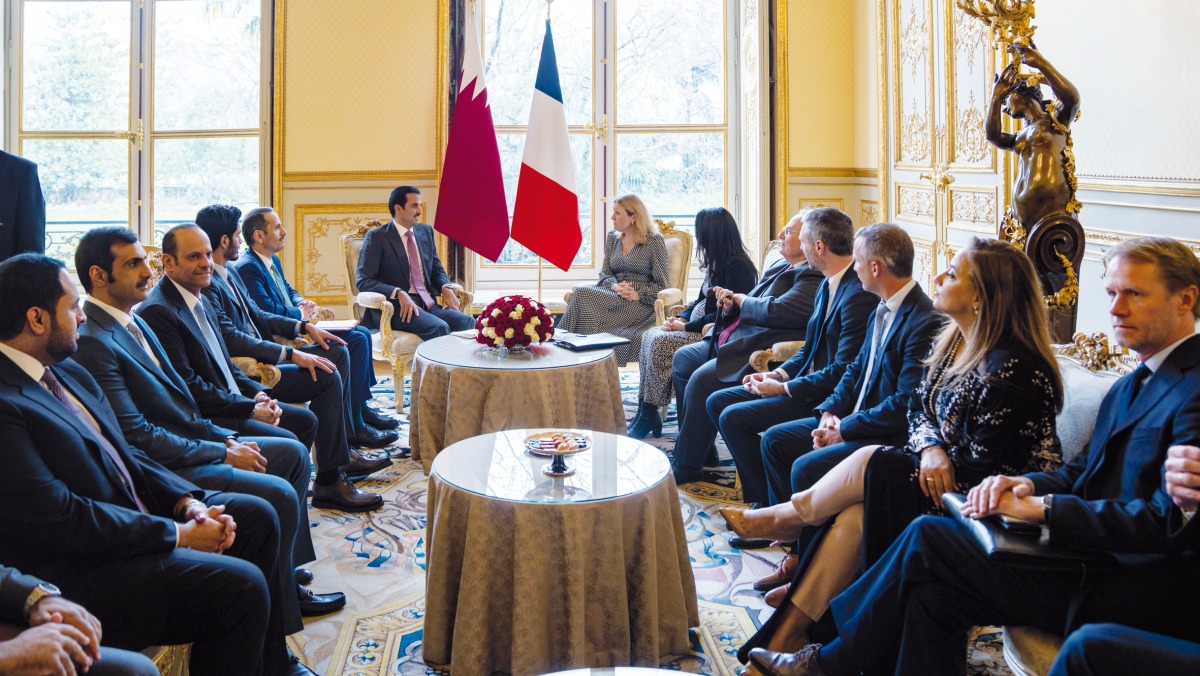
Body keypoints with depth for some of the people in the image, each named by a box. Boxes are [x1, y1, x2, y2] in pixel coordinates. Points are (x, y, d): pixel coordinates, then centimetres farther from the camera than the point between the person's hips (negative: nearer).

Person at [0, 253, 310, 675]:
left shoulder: (67, 372, 8)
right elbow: (62, 521, -24)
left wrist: (187, 501, -4)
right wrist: (178, 534, -17)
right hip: (78, 572, -10)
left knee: (257, 515, 12)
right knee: (239, 585, -23)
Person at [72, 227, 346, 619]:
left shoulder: (133, 321, 12)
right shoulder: (93, 343, -20)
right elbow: (137, 435, -22)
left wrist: (226, 438, 4)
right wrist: (223, 453, -16)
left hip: (195, 440, 10)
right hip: (164, 467, -10)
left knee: (294, 453, 10)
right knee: (279, 494, -20)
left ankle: (288, 566, 16)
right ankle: (280, 597, 2)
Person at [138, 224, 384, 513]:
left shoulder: (201, 299, 9)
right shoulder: (158, 311, -19)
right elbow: (189, 386, -22)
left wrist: (257, 394, 1)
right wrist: (251, 408, -17)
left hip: (231, 397, 10)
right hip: (203, 417, -10)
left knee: (305, 420, 9)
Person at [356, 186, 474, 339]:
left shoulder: (426, 231, 18)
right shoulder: (376, 237, 0)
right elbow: (364, 281, -8)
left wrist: (446, 288, 1)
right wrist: (399, 293, -23)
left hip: (428, 303, 6)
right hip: (398, 307, -6)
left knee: (467, 322, -23)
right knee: (439, 328, -32)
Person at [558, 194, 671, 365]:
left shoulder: (654, 241, 0)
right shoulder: (612, 238, 17)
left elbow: (661, 284, -2)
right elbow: (605, 272, 14)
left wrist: (638, 294, -18)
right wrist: (615, 286, -10)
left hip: (640, 304, -5)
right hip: (612, 294, 5)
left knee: (582, 294, -30)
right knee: (580, 292, -30)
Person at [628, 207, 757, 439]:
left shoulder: (737, 265, -16)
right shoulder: (717, 261, 14)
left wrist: (686, 326, -16)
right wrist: (680, 317, 2)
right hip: (699, 326, 10)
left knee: (659, 343, -21)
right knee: (650, 335, -7)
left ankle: (649, 416, -10)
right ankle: (645, 413, -11)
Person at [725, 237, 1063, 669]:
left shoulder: (1010, 369, -25)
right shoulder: (954, 342, 5)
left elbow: (982, 470, -24)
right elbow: (920, 411, 9)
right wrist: (930, 447, -13)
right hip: (945, 479, 8)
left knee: (868, 463, -20)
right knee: (852, 514, -14)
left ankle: (782, 518, 8)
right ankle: (787, 634, -9)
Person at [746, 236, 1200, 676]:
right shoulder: (1129, 387, 18)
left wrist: (1041, 506, -19)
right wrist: (1029, 484, -6)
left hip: (1140, 590, -8)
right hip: (1099, 561, 8)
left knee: (929, 539, -13)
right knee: (933, 584, -10)